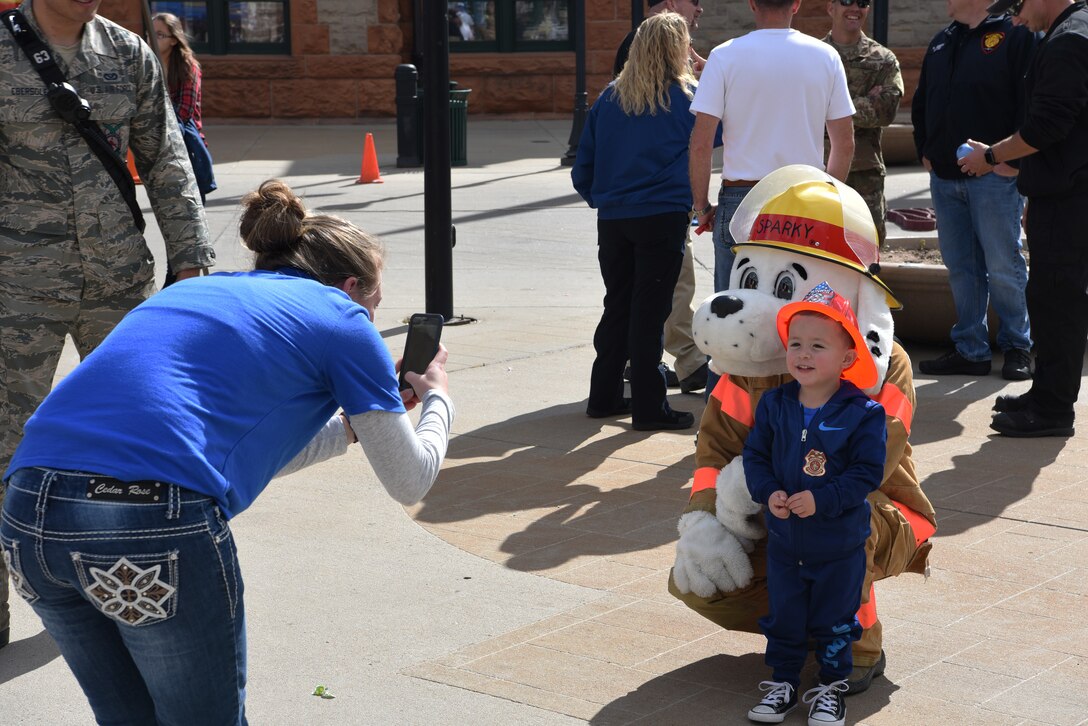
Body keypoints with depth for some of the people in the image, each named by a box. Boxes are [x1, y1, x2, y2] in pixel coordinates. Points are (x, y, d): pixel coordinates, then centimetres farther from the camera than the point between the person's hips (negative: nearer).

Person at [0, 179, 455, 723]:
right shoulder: (341, 317, 12)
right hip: (154, 521, -7)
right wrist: (437, 398, 38)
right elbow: (409, 482, 19)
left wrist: (354, 423, 47)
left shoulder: (197, 291, 30)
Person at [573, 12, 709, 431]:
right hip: (662, 218, -4)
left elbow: (582, 168, 7)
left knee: (617, 307, 15)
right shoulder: (686, 98, -6)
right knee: (650, 312, 0)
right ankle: (648, 408, 3)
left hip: (612, 219, 4)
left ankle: (604, 397, 21)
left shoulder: (610, 98, 6)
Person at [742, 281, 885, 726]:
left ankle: (832, 688, 29)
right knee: (782, 618, 14)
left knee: (834, 622, 11)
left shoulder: (863, 414, -15)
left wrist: (821, 500, -26)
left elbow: (867, 472, -17)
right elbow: (755, 455, 0)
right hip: (783, 539, 3)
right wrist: (769, 492, -18)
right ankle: (782, 684, 31)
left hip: (840, 544, -3)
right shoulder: (774, 405, -4)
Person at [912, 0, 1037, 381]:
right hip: (945, 177, 7)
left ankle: (1017, 345, 16)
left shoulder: (1016, 35, -7)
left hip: (994, 177, -7)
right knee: (961, 268, 9)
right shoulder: (942, 42, 15)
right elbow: (921, 103, 24)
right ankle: (970, 351, 16)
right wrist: (925, 151, 14)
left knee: (1003, 266, 0)